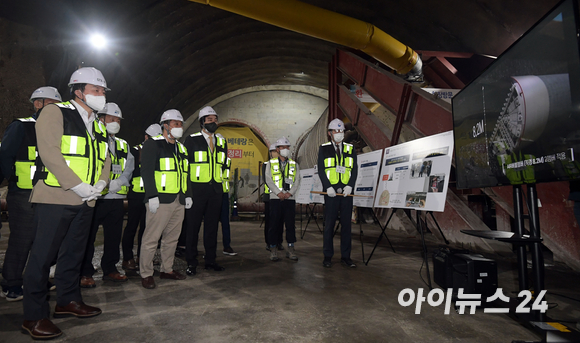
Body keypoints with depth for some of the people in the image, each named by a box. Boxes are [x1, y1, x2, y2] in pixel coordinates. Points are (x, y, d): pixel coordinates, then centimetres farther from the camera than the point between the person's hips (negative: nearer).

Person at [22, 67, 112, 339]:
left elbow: (104, 159, 16)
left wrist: (100, 184, -2)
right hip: (55, 198, -7)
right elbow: (50, 153, -16)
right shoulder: (54, 113, -5)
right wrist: (78, 186, -19)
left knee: (73, 253, 15)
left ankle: (68, 301, 30)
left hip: (86, 202, 7)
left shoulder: (98, 125, 17)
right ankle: (34, 316, 11)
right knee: (43, 255, -1)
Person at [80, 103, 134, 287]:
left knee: (114, 236, 12)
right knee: (88, 237, 2)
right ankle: (85, 274, 14)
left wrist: (119, 182, -9)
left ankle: (110, 269, 24)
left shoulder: (124, 145, 18)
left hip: (117, 198, 5)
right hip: (95, 198, -5)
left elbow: (129, 168, 10)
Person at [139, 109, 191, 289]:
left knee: (172, 237, 12)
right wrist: (152, 196, -17)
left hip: (178, 201, 7)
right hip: (161, 200, -7)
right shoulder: (153, 144, -3)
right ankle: (146, 274, 10)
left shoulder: (181, 148, 20)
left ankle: (167, 269, 24)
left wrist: (188, 194, 17)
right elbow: (147, 171, -10)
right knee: (151, 238, -3)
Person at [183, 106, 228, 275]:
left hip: (216, 190, 4)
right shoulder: (192, 140, 0)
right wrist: (189, 187, -5)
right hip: (196, 189, -4)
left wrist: (219, 181, 11)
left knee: (212, 226, 10)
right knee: (193, 226, 2)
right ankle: (191, 263, 13)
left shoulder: (222, 142, 13)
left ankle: (210, 261, 20)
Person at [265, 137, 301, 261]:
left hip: (290, 198, 2)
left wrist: (290, 192, -9)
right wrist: (278, 192, -12)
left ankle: (290, 249, 10)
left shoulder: (294, 164, 15)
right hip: (275, 198, -1)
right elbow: (268, 179, -1)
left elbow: (297, 181, 6)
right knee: (275, 224, 0)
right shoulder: (271, 163, 9)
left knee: (290, 224, 1)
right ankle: (273, 249, 10)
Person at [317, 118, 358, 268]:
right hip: (331, 192, -2)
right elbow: (321, 170, 0)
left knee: (346, 224, 6)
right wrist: (328, 187, -12)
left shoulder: (350, 149, 12)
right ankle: (327, 257, 11)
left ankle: (345, 256, 15)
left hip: (347, 192, 3)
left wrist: (350, 186, -7)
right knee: (329, 224, 1)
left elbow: (354, 170, 7)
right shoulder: (323, 149, 6)